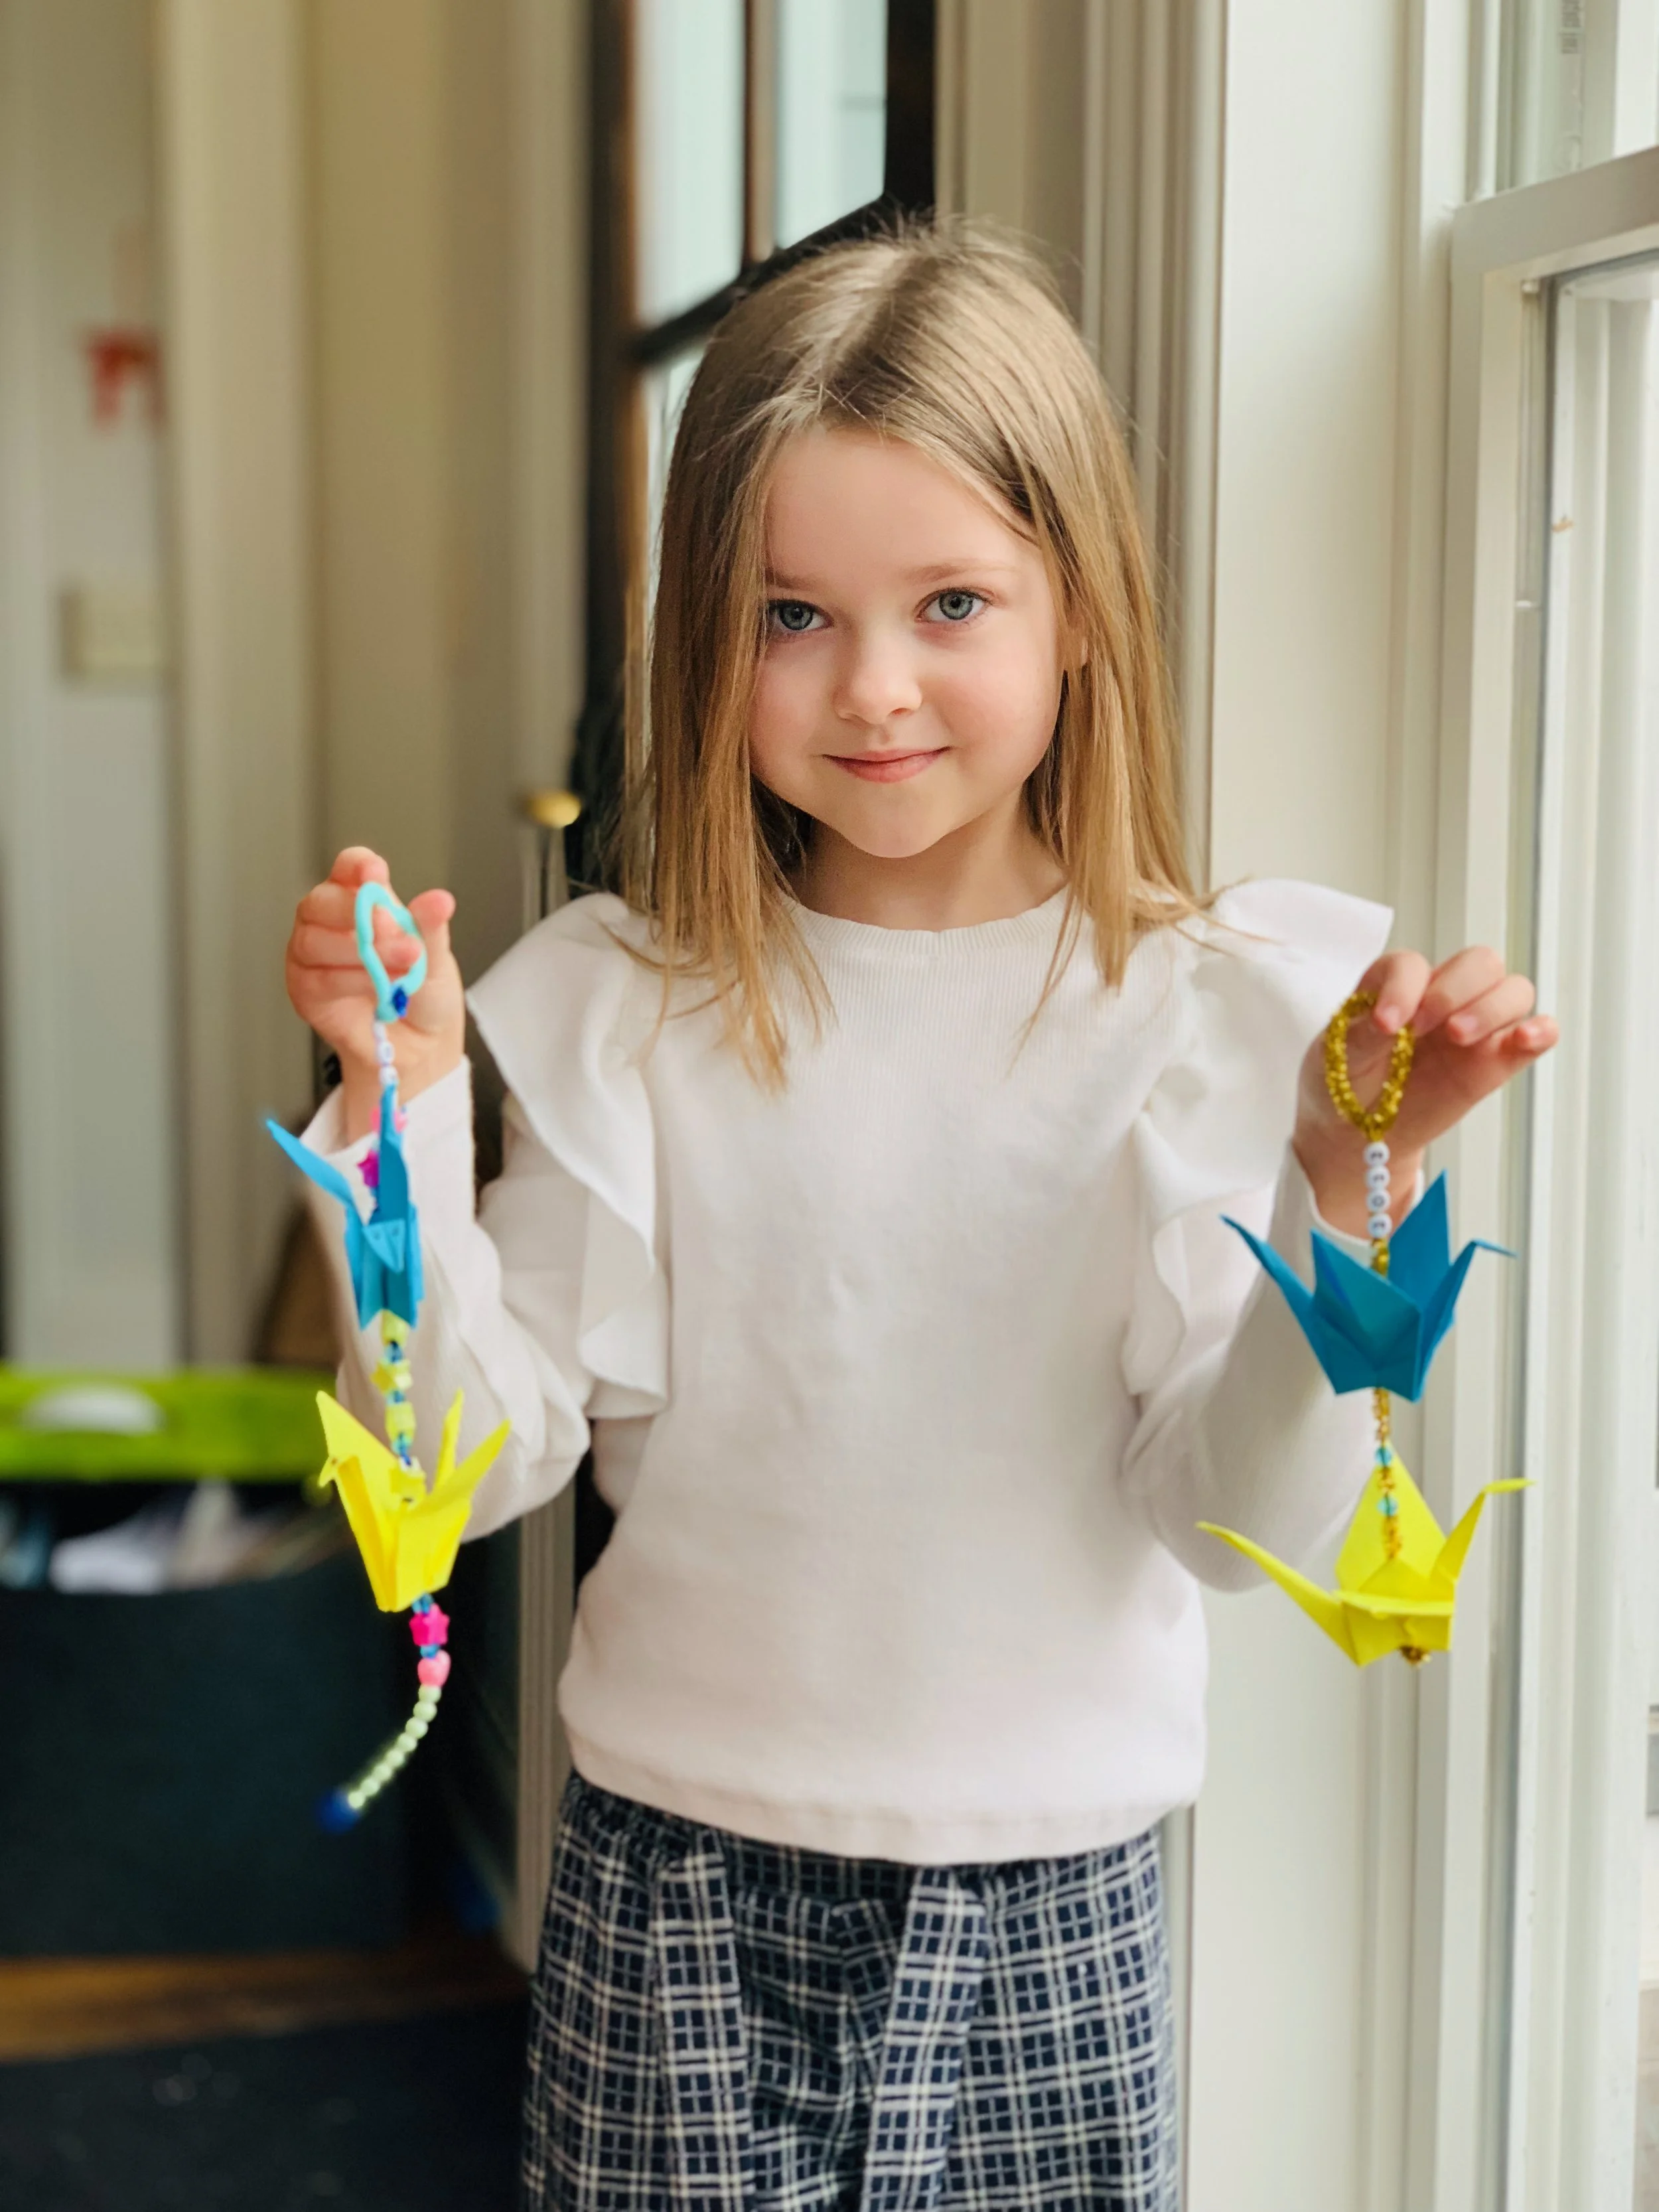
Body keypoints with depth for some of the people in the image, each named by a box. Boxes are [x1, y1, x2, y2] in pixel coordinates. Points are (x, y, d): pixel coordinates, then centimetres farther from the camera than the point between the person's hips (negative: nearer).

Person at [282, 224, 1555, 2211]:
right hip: (681, 1882, 0)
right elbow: (482, 1459, -7)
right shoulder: (623, 1008, -4)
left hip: (1051, 1891, 0)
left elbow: (1241, 1518, -9)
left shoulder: (1205, 1008, -6)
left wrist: (1343, 1191, -22)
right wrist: (403, 1099, -16)